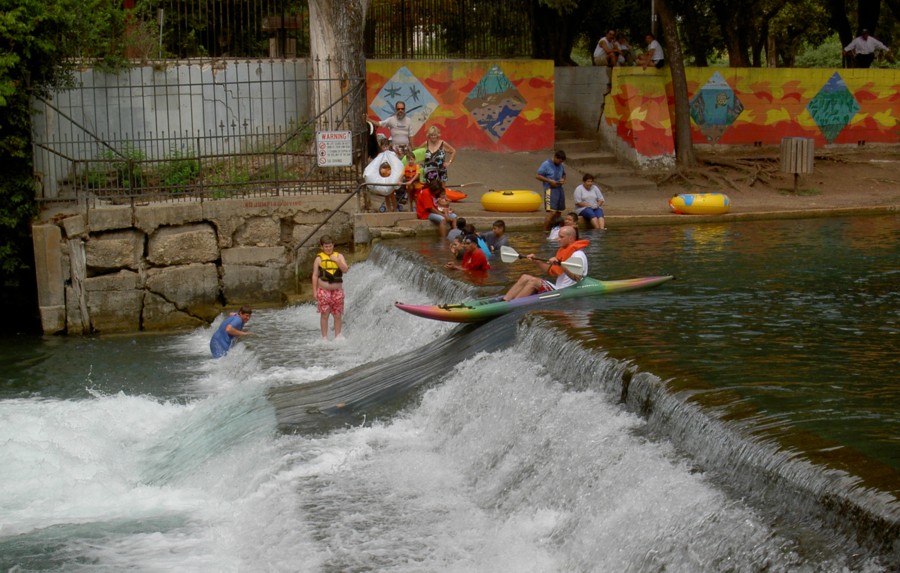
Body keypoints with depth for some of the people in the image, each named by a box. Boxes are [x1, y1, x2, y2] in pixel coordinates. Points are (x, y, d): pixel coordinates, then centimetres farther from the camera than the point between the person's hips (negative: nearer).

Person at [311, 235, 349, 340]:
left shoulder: (339, 256, 7)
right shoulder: (319, 258, 2)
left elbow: (345, 270, -4)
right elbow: (315, 275, 3)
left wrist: (337, 261, -16)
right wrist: (314, 291, -2)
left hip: (337, 290, 2)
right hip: (324, 290, -2)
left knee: (338, 315, 4)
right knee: (325, 314, 0)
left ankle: (337, 336, 13)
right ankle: (325, 338, 6)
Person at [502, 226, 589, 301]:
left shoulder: (577, 255, -14)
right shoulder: (563, 251, 17)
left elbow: (577, 278, -29)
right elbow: (552, 271, 22)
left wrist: (560, 265, -38)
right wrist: (535, 261, 10)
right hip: (558, 289, 10)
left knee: (533, 281, -23)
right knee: (525, 278, 0)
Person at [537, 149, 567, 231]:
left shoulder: (561, 166, 11)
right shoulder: (546, 164, -7)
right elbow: (537, 176, -7)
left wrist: (563, 179, 4)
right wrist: (549, 181, -15)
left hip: (560, 189, 7)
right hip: (550, 190, -7)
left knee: (558, 213, 7)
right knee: (552, 212, -17)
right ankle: (545, 232, -10)